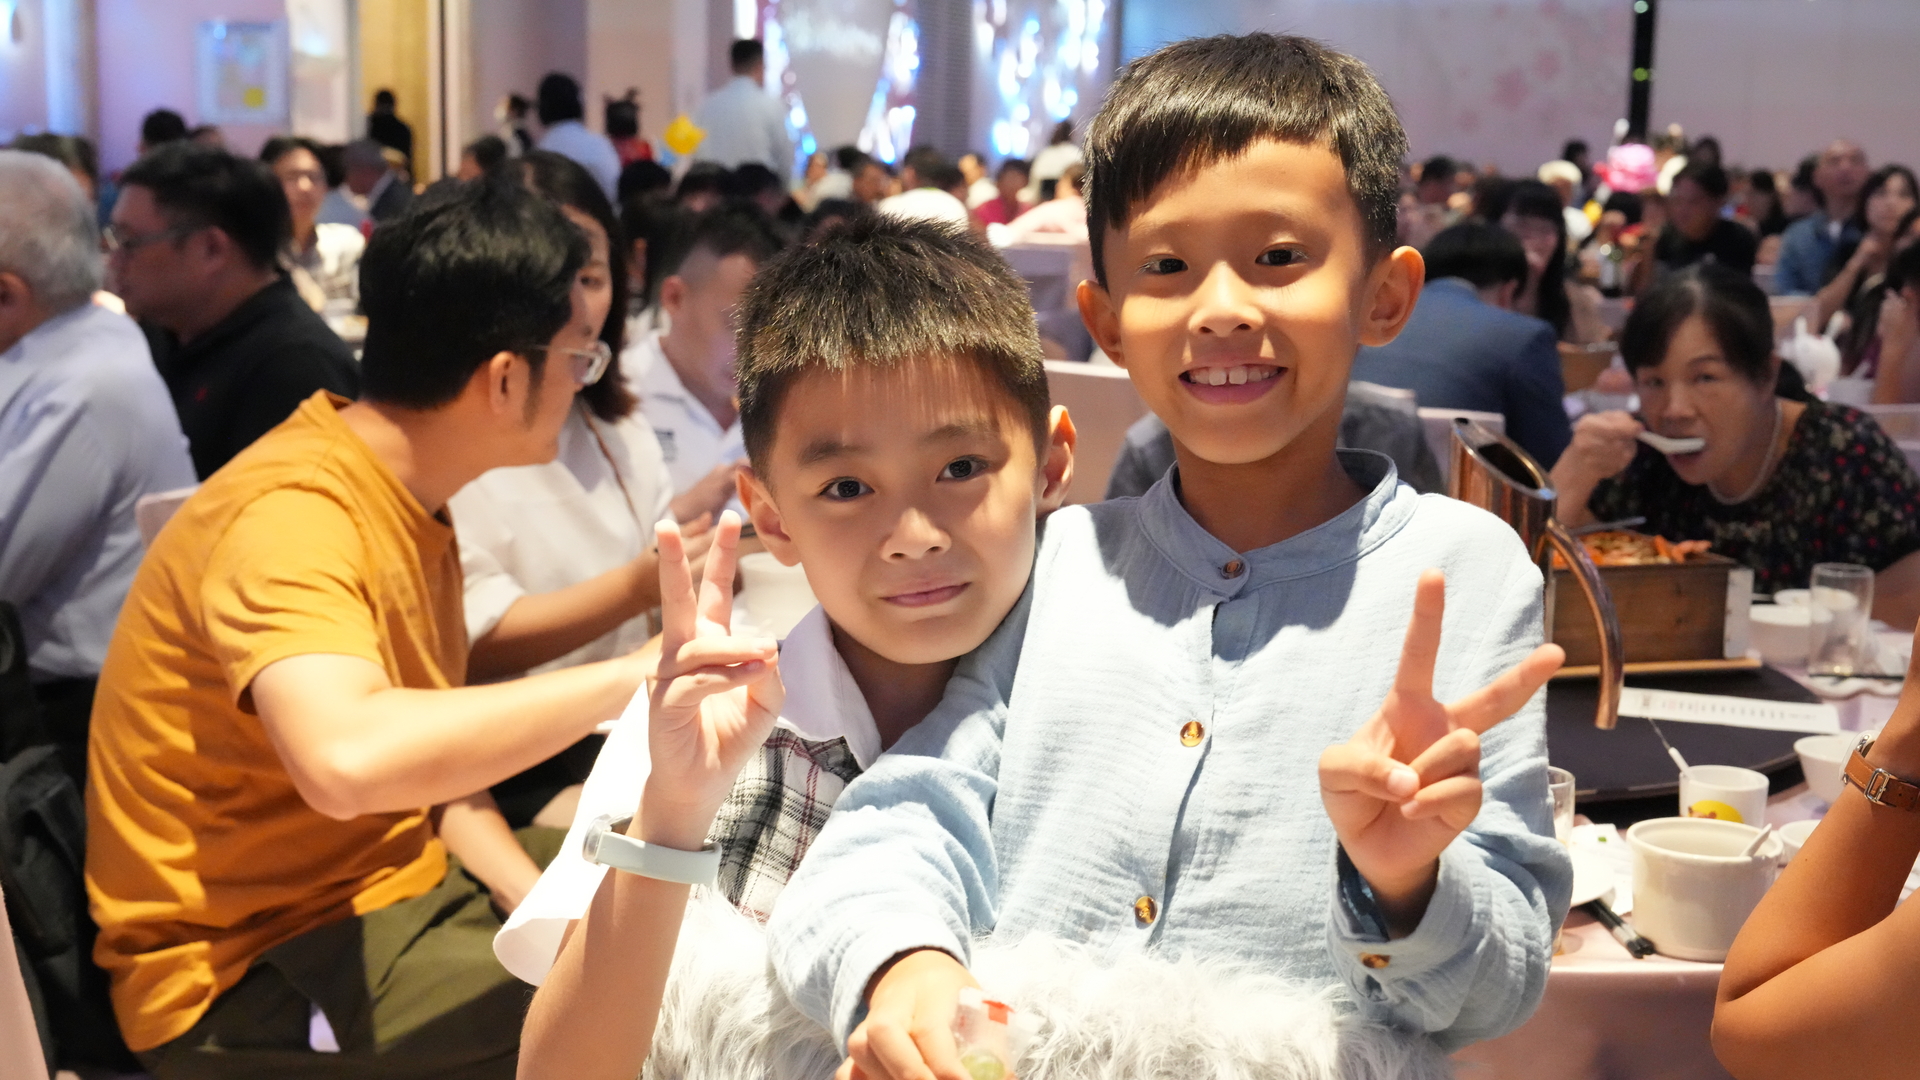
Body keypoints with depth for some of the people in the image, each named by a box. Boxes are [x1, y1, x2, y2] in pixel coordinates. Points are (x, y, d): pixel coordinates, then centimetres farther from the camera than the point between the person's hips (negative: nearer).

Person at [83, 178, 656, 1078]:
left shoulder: (406, 498, 5)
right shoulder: (289, 513, -23)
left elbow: (430, 750, 7)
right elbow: (347, 756, -41)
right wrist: (636, 678, -37)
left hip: (397, 880, 9)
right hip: (256, 970, -9)